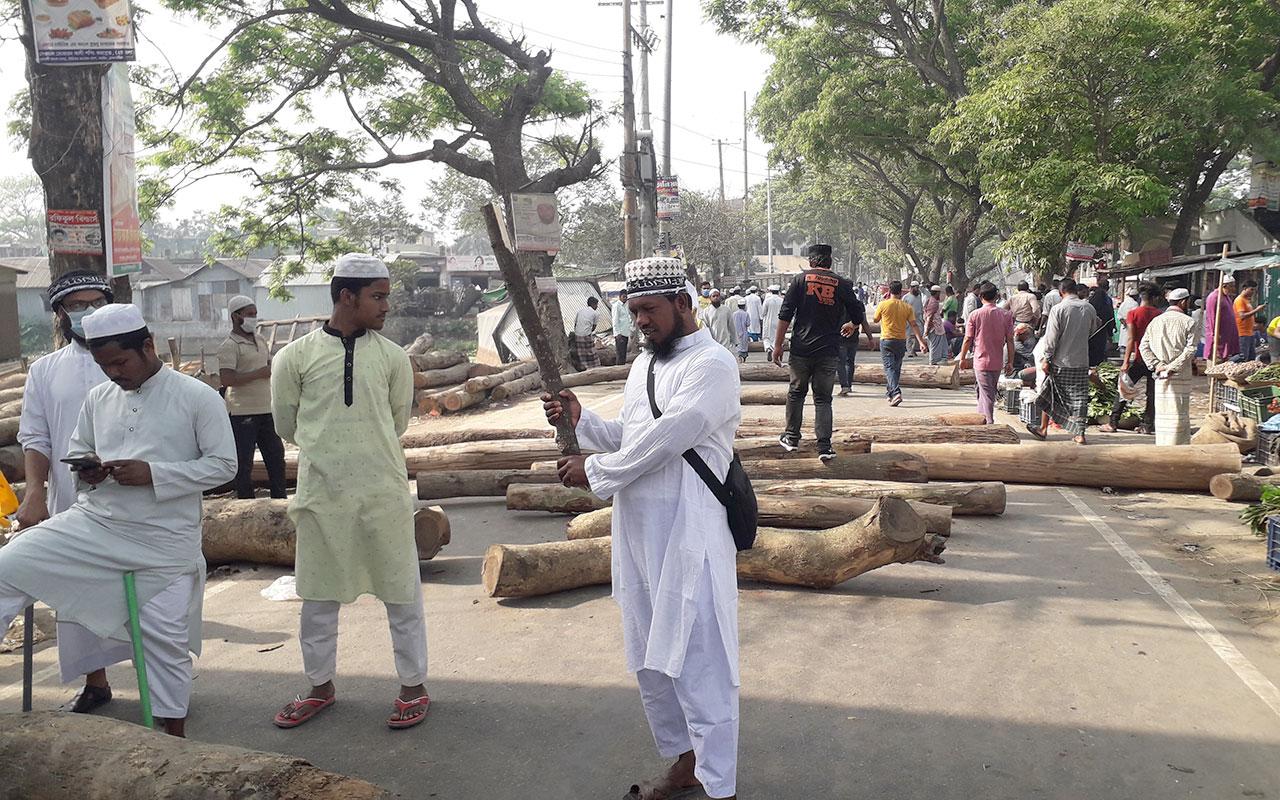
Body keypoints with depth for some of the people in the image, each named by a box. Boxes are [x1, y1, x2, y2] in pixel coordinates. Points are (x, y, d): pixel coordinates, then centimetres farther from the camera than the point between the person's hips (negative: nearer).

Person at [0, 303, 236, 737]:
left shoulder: (197, 397, -9)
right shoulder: (98, 398, 6)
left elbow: (223, 464, -10)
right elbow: (77, 452, 19)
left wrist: (153, 473, -20)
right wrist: (87, 469, -6)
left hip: (165, 541, -4)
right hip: (93, 524, 4)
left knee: (165, 639, 4)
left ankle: (173, 733, 22)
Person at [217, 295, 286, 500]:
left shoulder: (261, 341, 14)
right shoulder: (229, 346, -10)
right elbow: (226, 379, -22)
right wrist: (259, 373, -19)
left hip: (266, 410, 8)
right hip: (242, 412, -8)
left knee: (276, 455, 13)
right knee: (244, 462, 0)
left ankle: (280, 498, 25)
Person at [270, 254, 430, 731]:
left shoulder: (392, 357, 1)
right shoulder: (296, 356, -2)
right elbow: (287, 424, 8)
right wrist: (325, 449, 10)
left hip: (383, 491, 0)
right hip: (321, 494, 0)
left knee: (401, 591, 7)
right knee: (318, 595, 14)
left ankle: (413, 685, 24)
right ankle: (320, 686, 33)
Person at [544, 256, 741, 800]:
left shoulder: (712, 365, -13)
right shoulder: (646, 363, 15)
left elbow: (662, 440, -21)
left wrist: (594, 471, -11)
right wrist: (580, 420, 2)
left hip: (687, 539, -9)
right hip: (638, 535, 9)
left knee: (698, 665, -2)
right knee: (649, 659, 18)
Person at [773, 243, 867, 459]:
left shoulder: (801, 279, -1)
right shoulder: (842, 284, 2)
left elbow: (785, 315, -5)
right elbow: (859, 316, 7)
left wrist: (778, 345, 1)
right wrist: (850, 325, 31)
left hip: (801, 349, 0)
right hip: (828, 352, 0)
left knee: (796, 393, 18)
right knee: (823, 399, 6)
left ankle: (792, 437, 23)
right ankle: (824, 446, -2)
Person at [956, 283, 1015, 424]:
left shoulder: (975, 315, -9)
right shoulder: (1006, 315, -2)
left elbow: (968, 339, -6)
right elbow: (1010, 340, -1)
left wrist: (962, 358, 7)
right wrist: (1010, 362, 6)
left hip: (981, 360, -3)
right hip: (998, 362, 3)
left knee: (986, 393, -1)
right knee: (990, 390, 19)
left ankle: (990, 423, -5)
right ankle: (982, 417, 31)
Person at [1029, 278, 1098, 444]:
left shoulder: (1058, 309, -12)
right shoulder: (1089, 308, 1)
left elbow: (1052, 338, -12)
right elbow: (1093, 330, 16)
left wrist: (1047, 359, -7)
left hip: (1061, 362, -3)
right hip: (1082, 361, 3)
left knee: (1049, 396, 11)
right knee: (1079, 397, 7)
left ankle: (1043, 429, 21)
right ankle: (1080, 433, 6)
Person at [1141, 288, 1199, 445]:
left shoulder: (1156, 321, 7)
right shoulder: (1188, 322, -5)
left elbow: (1144, 346, 1)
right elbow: (1190, 349, -15)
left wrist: (1157, 365, -3)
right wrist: (1174, 367, -14)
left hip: (1161, 375, 4)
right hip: (1181, 375, -4)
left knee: (1162, 412, 10)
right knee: (1179, 413, 1)